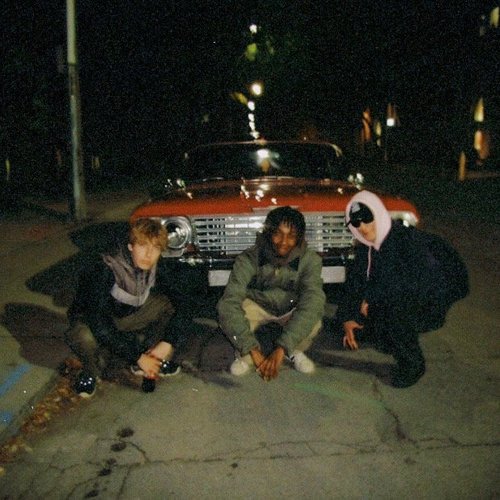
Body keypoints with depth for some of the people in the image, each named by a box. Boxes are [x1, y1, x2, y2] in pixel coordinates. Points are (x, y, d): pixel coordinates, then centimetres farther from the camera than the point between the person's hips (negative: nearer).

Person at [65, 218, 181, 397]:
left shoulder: (152, 269, -14)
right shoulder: (105, 270, -32)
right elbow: (99, 323, -36)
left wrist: (167, 341, -19)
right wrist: (137, 357, -34)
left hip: (124, 318, 5)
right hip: (89, 320, -5)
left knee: (164, 302, -16)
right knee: (83, 337, -38)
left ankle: (153, 360, -2)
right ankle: (92, 372, -5)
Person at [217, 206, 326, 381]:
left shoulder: (310, 260, -26)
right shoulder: (249, 259, -28)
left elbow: (312, 303, -39)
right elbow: (229, 303, -38)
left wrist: (281, 349, -49)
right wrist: (253, 351, -48)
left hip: (292, 312, 1)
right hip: (258, 309, 0)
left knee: (313, 318, -33)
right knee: (227, 312, -32)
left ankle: (295, 351, 2)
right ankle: (244, 354, 0)